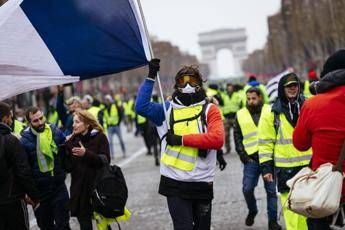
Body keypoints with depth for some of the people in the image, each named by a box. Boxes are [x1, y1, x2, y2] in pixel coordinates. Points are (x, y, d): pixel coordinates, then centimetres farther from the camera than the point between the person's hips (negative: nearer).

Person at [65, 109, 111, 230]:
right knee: (83, 219, 5)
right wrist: (66, 147, -10)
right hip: (79, 187, 4)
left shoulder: (100, 137, -4)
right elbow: (68, 165, 5)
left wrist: (86, 153, -22)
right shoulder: (73, 140, 8)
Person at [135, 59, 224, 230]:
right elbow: (141, 107, -7)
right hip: (174, 183, 0)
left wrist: (182, 139, -15)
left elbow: (217, 139, -14)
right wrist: (151, 77, -8)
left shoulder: (209, 110, 2)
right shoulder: (168, 108, 7)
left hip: (202, 184, 1)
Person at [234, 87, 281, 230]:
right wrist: (242, 154, 0)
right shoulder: (240, 115, 7)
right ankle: (252, 211, 25)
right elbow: (237, 137, 11)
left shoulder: (270, 111, 2)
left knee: (271, 190, 3)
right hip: (251, 159, 1)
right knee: (247, 189, -3)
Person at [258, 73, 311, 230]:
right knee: (292, 207, -6)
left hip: (309, 165, 3)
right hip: (286, 168, -3)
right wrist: (266, 167, -4)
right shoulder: (271, 113, 0)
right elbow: (265, 142, 1)